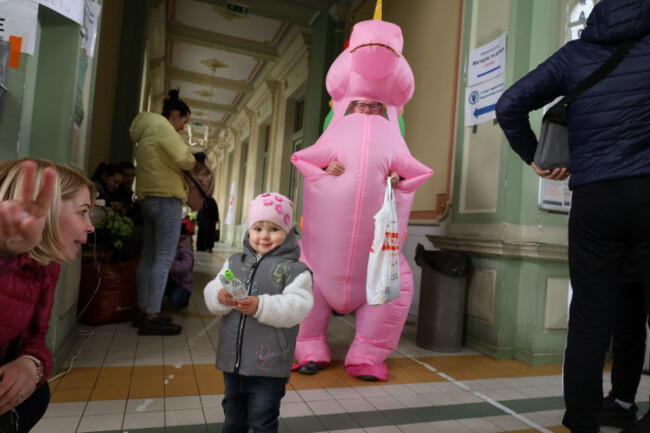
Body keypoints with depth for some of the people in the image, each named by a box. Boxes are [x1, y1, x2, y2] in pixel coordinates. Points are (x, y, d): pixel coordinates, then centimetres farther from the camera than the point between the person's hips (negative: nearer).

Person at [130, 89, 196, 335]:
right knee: (164, 258, -10)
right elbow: (184, 159, -18)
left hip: (148, 199, 10)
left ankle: (143, 312, 17)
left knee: (148, 257, 11)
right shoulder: (162, 126, -7)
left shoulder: (145, 133, 23)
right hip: (166, 198, -10)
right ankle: (152, 318, -9)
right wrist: (191, 159, 2)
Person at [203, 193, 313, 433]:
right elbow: (211, 292, 4)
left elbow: (297, 307, -19)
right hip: (232, 359, 5)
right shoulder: (234, 262, 7)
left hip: (269, 363, -5)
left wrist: (260, 306, -30)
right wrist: (221, 297, -19)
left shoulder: (294, 269, -9)